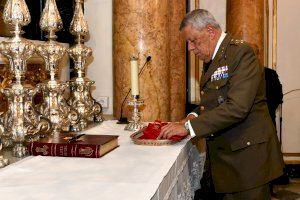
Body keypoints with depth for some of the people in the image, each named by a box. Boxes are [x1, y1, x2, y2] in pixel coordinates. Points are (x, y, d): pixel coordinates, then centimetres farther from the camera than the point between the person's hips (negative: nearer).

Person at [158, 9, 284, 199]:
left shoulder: (241, 52, -15)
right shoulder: (213, 58, 14)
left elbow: (237, 107, -25)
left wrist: (189, 126, -23)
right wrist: (194, 117, 3)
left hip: (247, 156, -8)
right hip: (223, 155, 8)